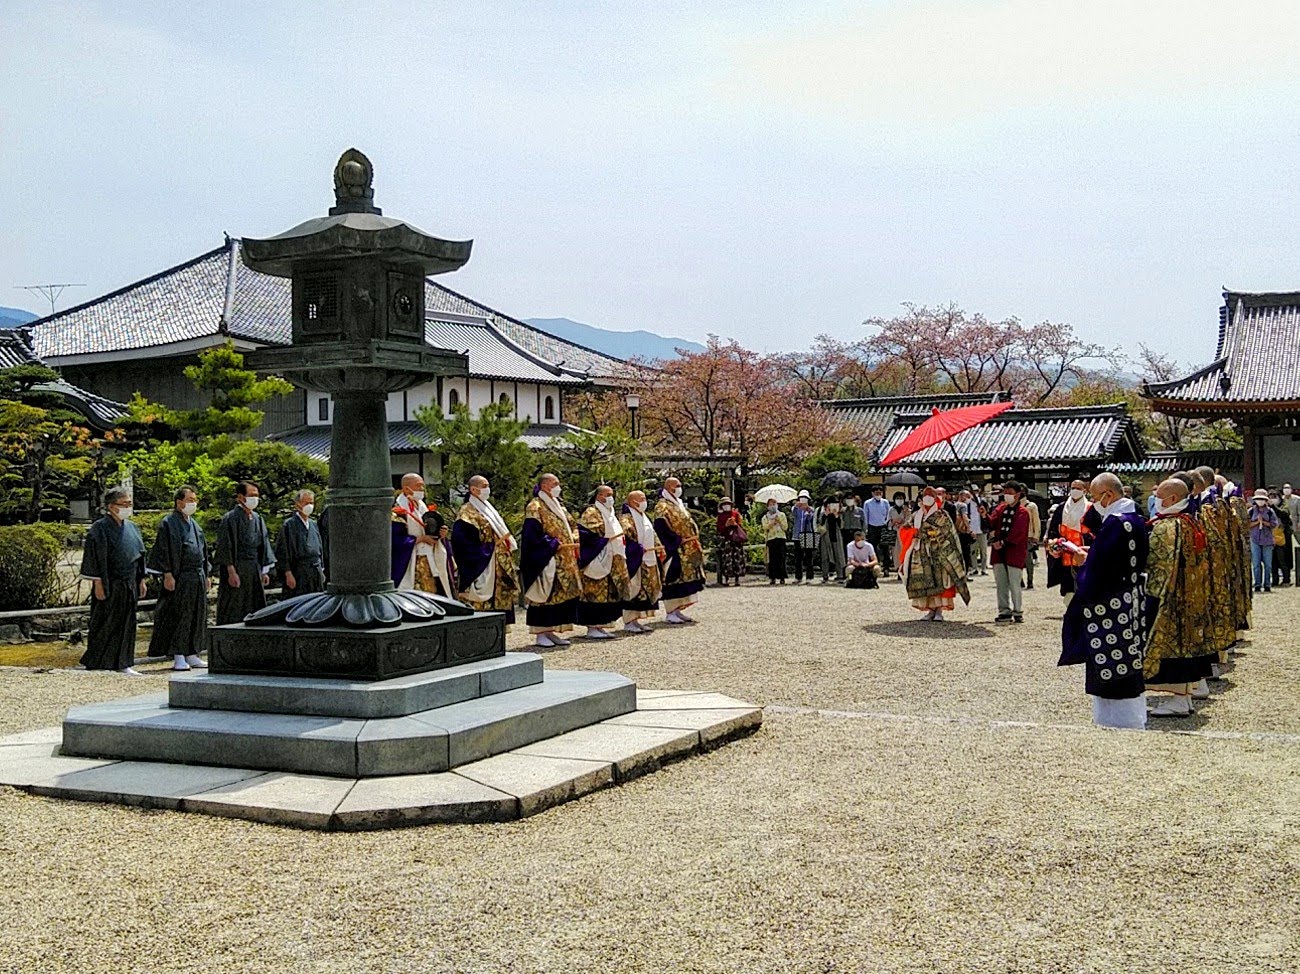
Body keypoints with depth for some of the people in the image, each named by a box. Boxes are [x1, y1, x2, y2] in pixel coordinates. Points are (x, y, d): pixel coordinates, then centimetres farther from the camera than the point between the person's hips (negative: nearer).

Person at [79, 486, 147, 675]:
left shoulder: (132, 528, 12)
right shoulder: (100, 528, -9)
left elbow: (140, 555, 17)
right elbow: (96, 557, -12)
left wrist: (141, 580, 14)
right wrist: (98, 583, -16)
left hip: (129, 585, 7)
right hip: (109, 586, -7)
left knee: (126, 624, 8)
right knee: (106, 624, -2)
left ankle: (122, 663, 14)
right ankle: (94, 662, 7)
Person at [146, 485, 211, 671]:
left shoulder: (193, 524, 17)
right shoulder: (168, 523, -7)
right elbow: (164, 551, -12)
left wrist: (206, 575, 18)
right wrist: (168, 575, -18)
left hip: (197, 577, 8)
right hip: (179, 578, -8)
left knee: (197, 616, 8)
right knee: (179, 616, -5)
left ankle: (191, 654, 15)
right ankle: (178, 657, -1)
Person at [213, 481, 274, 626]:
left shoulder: (257, 519, 13)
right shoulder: (230, 518, -8)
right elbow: (226, 547, -12)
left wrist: (264, 571, 11)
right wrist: (231, 572, -18)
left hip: (255, 570, 7)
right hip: (236, 569, -7)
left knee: (255, 610, 7)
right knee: (234, 613, -4)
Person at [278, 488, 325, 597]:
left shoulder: (314, 525, 15)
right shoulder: (289, 525, -5)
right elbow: (282, 551, -8)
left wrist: (321, 569, 16)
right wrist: (288, 573, -14)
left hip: (316, 572, 6)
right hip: (298, 574, -6)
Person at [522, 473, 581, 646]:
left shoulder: (558, 506, 19)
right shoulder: (535, 507, -8)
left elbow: (572, 525, 22)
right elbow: (533, 533, -18)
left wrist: (574, 541, 3)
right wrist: (554, 544, -18)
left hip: (564, 561, 9)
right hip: (545, 560, -9)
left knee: (563, 593, 7)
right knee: (545, 593, -7)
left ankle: (551, 631, 12)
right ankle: (540, 632, -3)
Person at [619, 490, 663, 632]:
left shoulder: (643, 517, 18)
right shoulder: (626, 517, -11)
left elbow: (652, 535, 26)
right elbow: (625, 532, -26)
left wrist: (659, 548, 16)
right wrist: (639, 548, -31)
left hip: (647, 561, 9)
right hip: (633, 561, -9)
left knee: (646, 590, 9)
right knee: (633, 589, -7)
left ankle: (636, 619, 16)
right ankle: (628, 622, -2)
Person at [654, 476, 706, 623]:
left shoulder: (679, 505, 20)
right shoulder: (662, 507, -9)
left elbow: (689, 524, 25)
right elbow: (661, 528, -20)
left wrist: (694, 537, 8)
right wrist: (678, 540, -20)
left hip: (686, 551, 9)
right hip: (673, 550, -9)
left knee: (685, 580, 8)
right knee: (673, 580, -9)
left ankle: (677, 611, 13)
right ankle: (670, 613, -7)